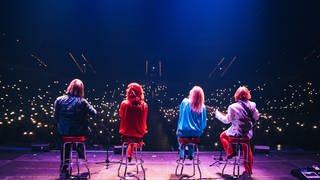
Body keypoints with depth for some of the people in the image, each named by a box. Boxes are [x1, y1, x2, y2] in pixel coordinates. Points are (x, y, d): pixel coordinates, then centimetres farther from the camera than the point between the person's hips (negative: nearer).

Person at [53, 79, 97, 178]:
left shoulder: (59, 100, -5)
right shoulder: (82, 102, -11)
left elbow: (55, 117, 0)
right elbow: (94, 113, -6)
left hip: (63, 132, 3)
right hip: (79, 132, -2)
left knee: (65, 149, 29)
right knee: (87, 129, 32)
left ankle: (64, 171, 33)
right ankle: (81, 153, 37)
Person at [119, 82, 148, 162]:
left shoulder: (124, 104, -18)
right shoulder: (144, 105, -15)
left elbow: (121, 116, 2)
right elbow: (144, 120, -1)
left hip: (126, 134, 0)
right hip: (139, 135, 0)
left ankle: (129, 154, 50)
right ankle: (130, 153, 51)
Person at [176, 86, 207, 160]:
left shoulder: (184, 102, -8)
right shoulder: (202, 107, -7)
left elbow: (180, 117, 2)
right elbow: (204, 123, -2)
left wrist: (178, 129, 14)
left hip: (184, 132, -1)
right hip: (196, 134, 1)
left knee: (178, 134, 35)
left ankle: (182, 153, 32)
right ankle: (190, 154, 38)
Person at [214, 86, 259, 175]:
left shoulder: (233, 107, -18)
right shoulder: (252, 105, -6)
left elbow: (227, 120, -8)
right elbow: (256, 118, 6)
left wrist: (217, 113, 4)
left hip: (236, 133, -4)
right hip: (248, 134, 4)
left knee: (222, 136, 26)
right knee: (247, 150, 27)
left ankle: (230, 152, 17)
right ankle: (249, 170, 34)